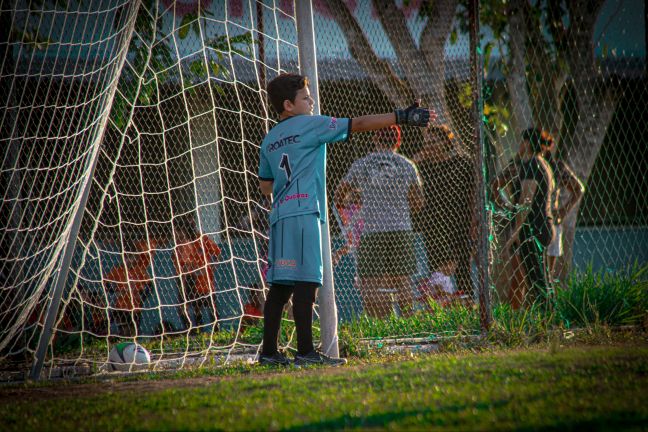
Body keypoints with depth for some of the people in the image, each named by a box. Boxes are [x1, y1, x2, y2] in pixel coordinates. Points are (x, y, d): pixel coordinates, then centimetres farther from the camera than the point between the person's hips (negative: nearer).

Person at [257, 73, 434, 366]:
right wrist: (401, 117, -4)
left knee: (280, 284, 7)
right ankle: (305, 351, -14)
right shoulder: (310, 125, 0)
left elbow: (265, 186, 23)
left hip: (279, 215, 8)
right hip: (303, 212, -8)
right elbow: (358, 125, -4)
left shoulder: (269, 140, 20)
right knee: (305, 281, -10)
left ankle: (269, 351, 5)